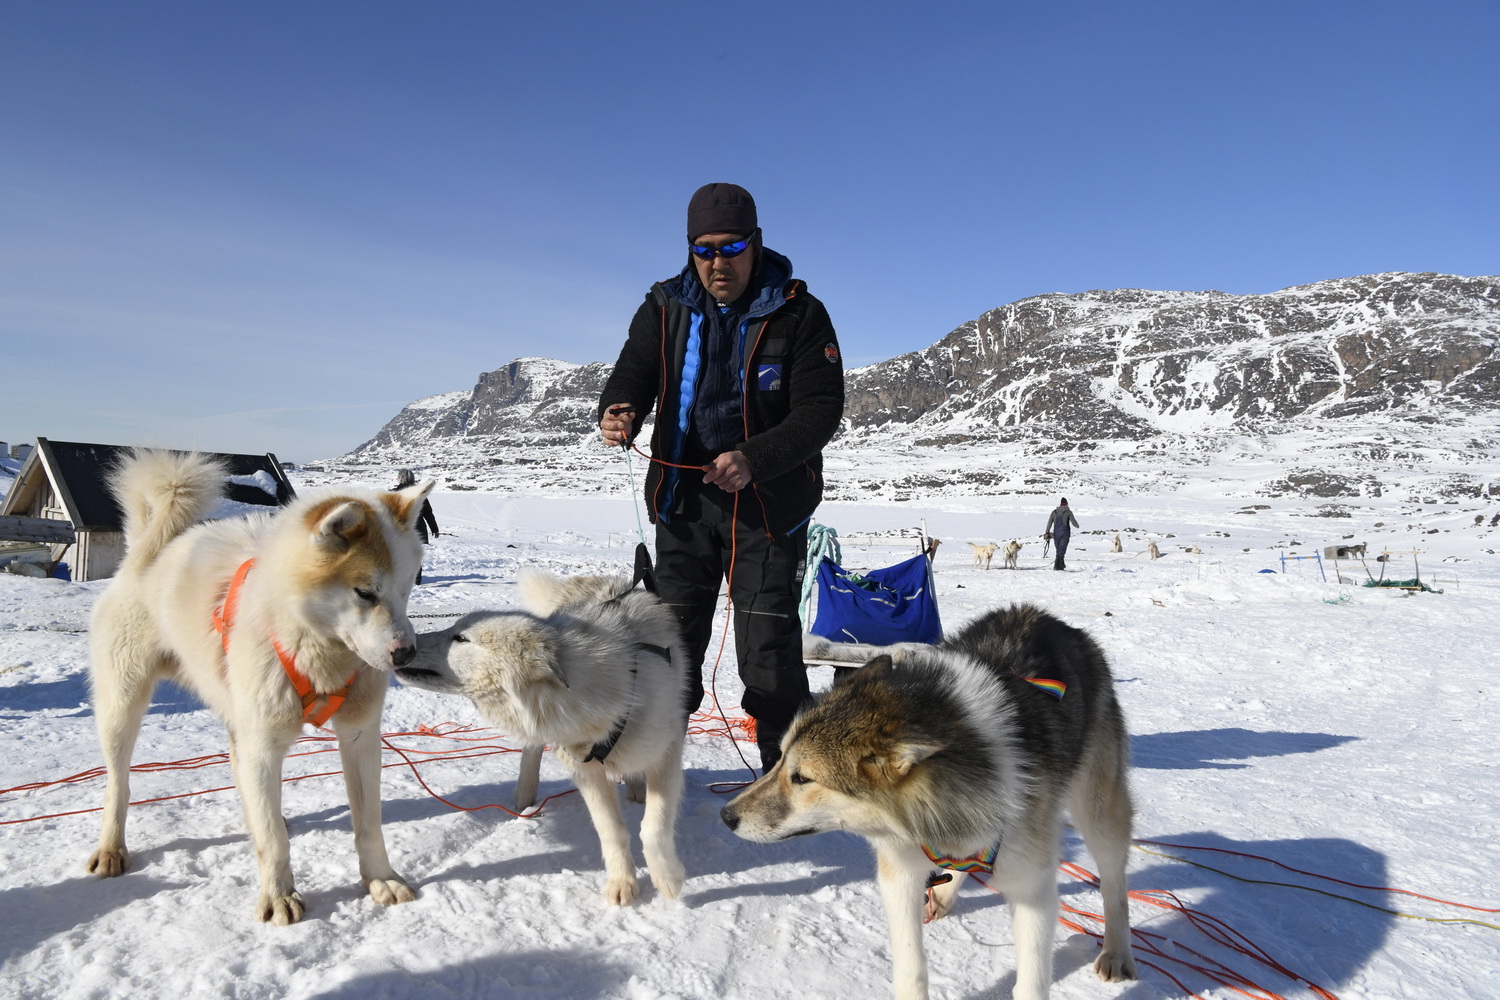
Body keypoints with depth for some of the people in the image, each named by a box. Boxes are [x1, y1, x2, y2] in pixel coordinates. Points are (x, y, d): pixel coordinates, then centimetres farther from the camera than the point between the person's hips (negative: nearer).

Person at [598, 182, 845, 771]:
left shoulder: (799, 314, -8)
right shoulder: (664, 309, 2)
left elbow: (820, 411, -13)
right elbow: (632, 375, -6)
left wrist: (753, 460, -29)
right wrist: (616, 416, -32)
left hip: (769, 502, -3)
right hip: (683, 496, 3)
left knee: (768, 647, -2)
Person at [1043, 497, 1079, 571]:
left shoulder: (1054, 512, 6)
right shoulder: (1068, 512, -4)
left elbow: (1049, 522, 1)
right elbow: (1074, 523, -3)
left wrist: (1047, 532, 1)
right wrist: (1077, 526, 20)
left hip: (1056, 533, 4)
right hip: (1065, 533, -4)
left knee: (1059, 549, 16)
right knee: (1062, 550, -6)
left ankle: (1061, 564, 22)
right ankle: (1057, 565, -18)